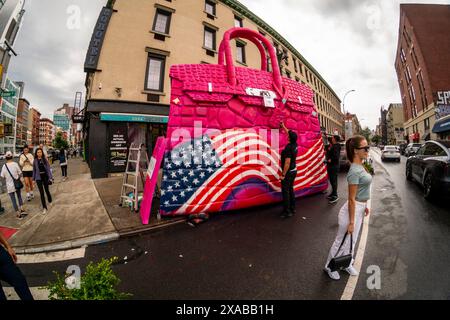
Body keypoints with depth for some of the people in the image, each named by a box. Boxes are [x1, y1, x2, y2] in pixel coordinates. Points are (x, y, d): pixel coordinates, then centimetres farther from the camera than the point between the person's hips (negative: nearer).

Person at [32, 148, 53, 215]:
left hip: (45, 176, -1)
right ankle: (44, 208, 4)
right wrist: (33, 179, 8)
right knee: (41, 192, -2)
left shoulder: (45, 159, -3)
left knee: (46, 190, 13)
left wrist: (50, 177, -10)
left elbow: (48, 168, -5)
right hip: (38, 178, 1)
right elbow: (34, 170, 8)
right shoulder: (35, 160, 1)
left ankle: (50, 201, 40)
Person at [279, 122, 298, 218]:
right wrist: (283, 126, 32)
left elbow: (287, 163, -25)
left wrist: (283, 174, -20)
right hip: (294, 171, 9)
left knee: (285, 191, -1)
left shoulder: (288, 148, -23)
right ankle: (292, 209, 28)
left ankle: (287, 212, 6)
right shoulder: (295, 145, 3)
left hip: (288, 172, -9)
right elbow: (289, 133, 21)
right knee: (290, 189, 17)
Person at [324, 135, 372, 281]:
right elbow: (351, 199, -23)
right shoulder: (355, 171, -24)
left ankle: (347, 264, 43)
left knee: (352, 240, 23)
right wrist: (351, 222, -19)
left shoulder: (360, 166, 4)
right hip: (353, 210, -9)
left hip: (359, 208, 9)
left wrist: (364, 206, 20)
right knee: (342, 241, 8)